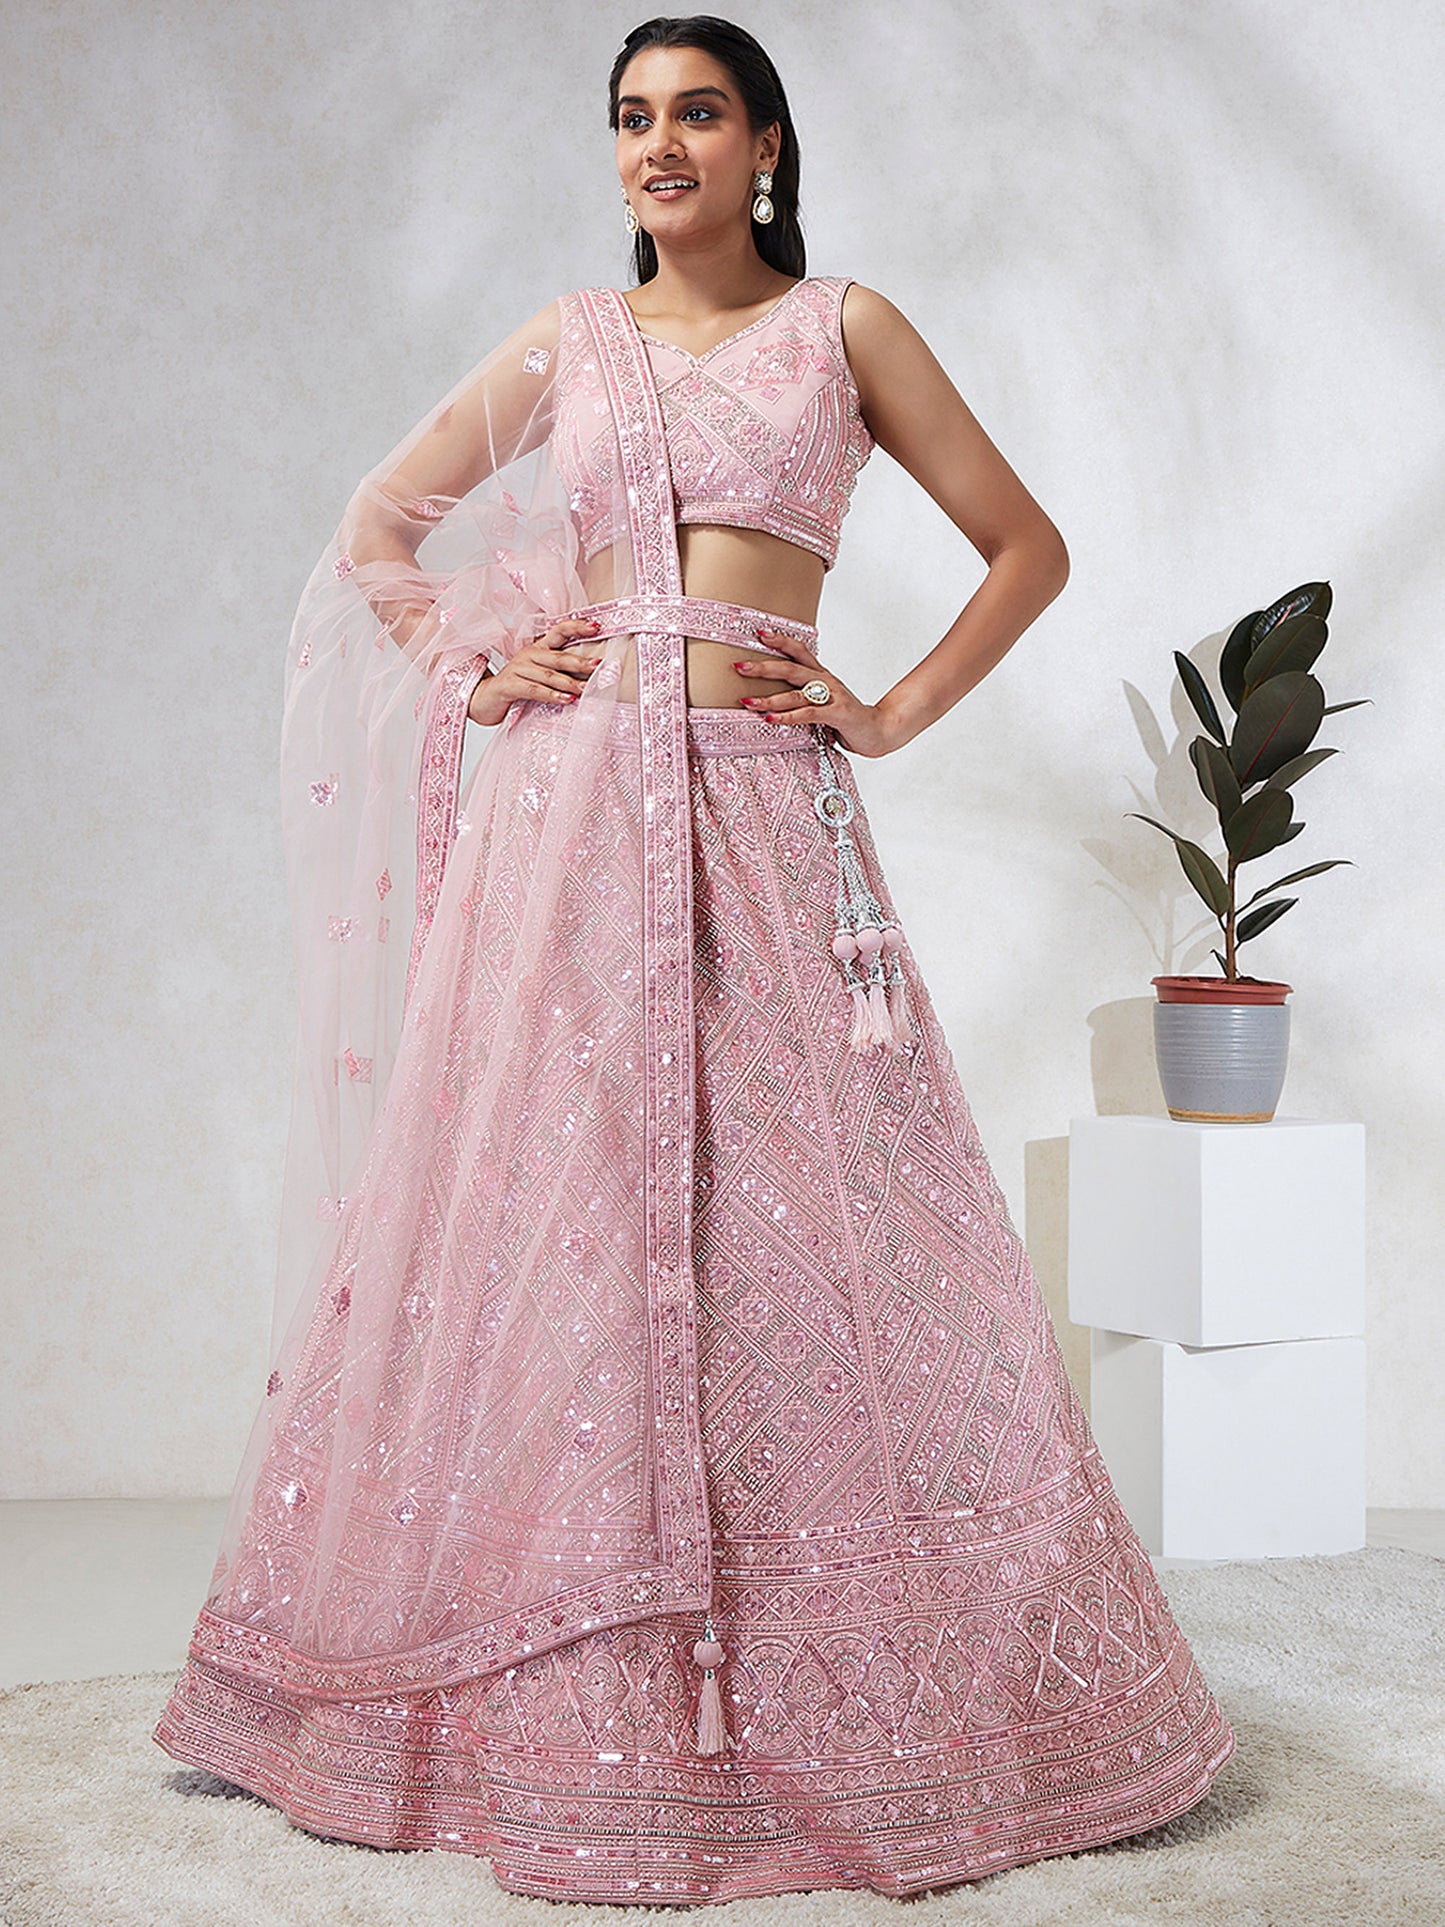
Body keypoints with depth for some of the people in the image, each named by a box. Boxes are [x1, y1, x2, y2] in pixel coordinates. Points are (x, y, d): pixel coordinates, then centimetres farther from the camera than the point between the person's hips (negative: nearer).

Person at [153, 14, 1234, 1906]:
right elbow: (375, 529, 22)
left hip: (765, 809, -2)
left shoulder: (845, 326, 10)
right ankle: (548, 1695, 13)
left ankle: (827, 1691, 10)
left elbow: (1027, 546, 11)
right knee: (544, 1203, 0)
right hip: (567, 804, 2)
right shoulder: (568, 342, 15)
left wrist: (897, 712, 2)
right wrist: (466, 666, 6)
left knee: (793, 1218, -4)